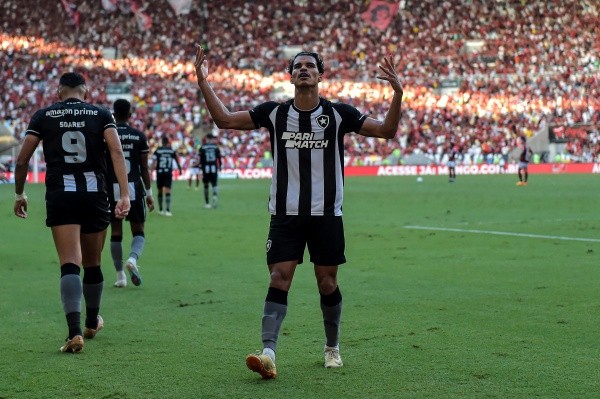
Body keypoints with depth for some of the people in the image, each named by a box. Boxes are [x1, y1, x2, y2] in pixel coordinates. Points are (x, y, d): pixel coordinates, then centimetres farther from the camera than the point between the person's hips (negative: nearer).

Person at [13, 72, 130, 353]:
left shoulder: (43, 116, 8)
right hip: (95, 194, 1)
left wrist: (19, 195, 22)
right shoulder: (101, 115, 8)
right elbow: (117, 153, -7)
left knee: (70, 265, -7)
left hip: (60, 196, -1)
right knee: (92, 265, 17)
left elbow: (22, 161, 8)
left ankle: (75, 332, -23)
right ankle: (92, 324, 36)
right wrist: (124, 195, -12)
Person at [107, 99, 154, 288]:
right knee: (138, 231, 10)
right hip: (134, 189, 0)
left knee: (116, 232, 9)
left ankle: (120, 275, 10)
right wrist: (149, 193, 10)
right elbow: (144, 168, 2)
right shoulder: (139, 137, 1)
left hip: (112, 189, 0)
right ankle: (133, 258, -19)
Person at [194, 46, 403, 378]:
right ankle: (268, 353, -17)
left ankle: (332, 348, 27)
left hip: (327, 215, 0)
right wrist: (204, 83, -6)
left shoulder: (338, 114, -2)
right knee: (278, 280, -9)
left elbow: (386, 130, -4)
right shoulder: (274, 113, 1)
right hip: (285, 215, 0)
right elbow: (225, 119, 3)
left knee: (327, 284, 7)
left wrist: (397, 93, -18)